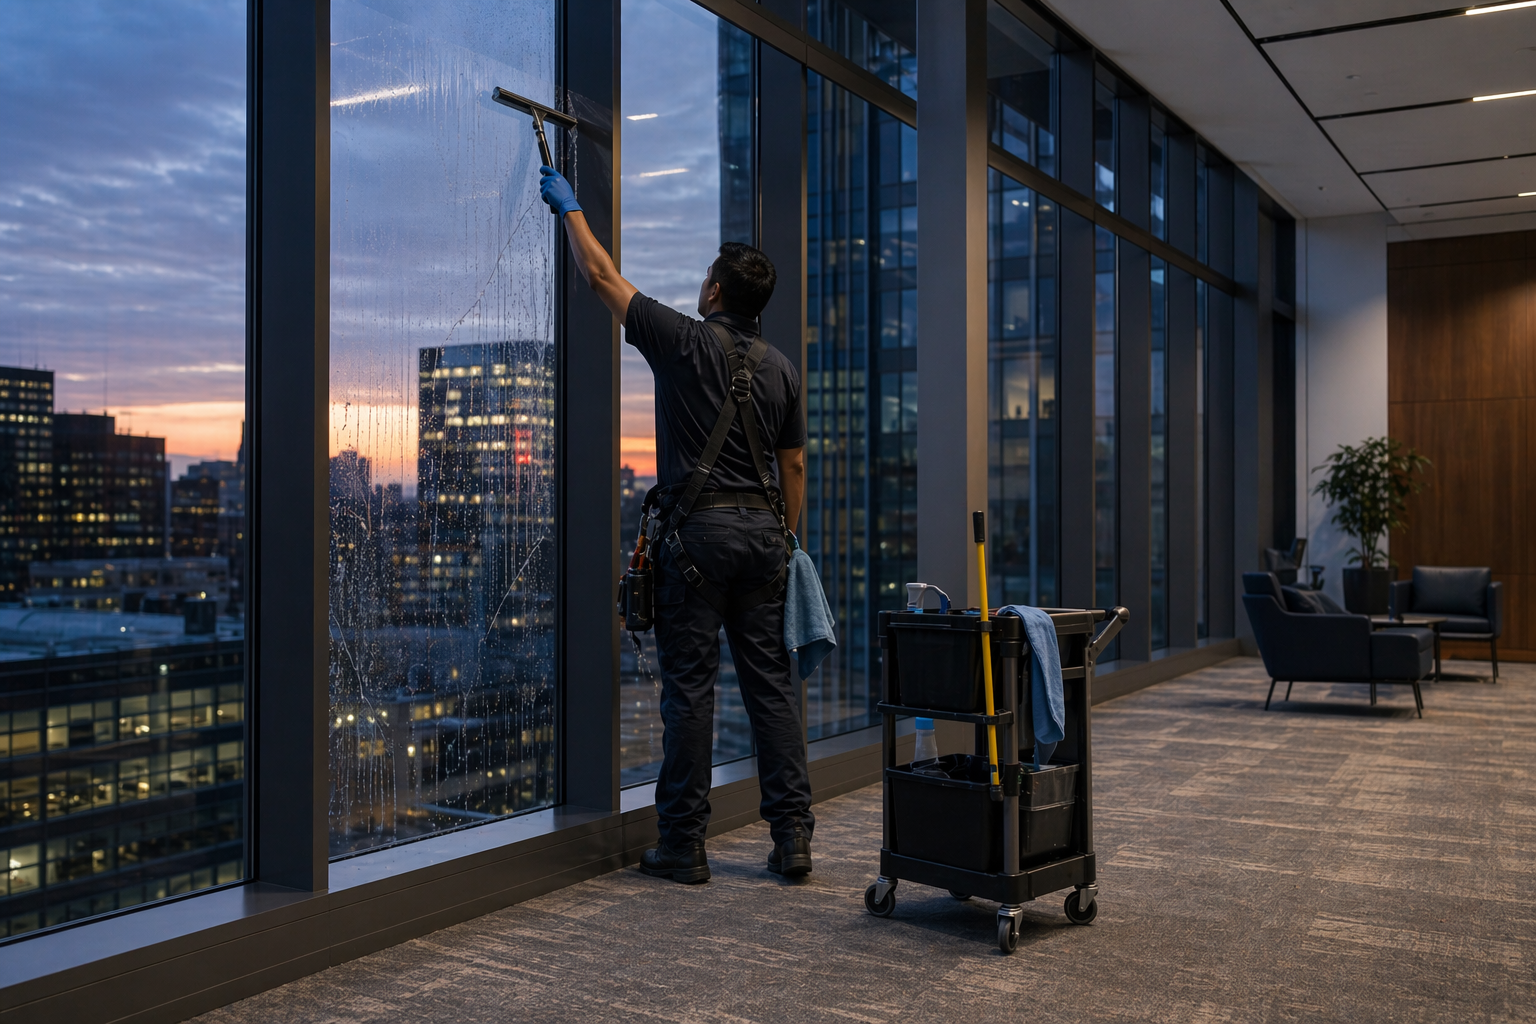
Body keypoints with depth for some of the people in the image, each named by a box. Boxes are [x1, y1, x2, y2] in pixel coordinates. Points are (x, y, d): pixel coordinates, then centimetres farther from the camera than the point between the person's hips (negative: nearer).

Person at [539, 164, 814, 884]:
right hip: (762, 530, 5)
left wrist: (568, 206, 19)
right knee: (770, 683, 7)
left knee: (690, 684, -1)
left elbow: (601, 277, 5)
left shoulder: (683, 341, -3)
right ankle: (792, 836, 9)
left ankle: (683, 844, 4)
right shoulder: (781, 368, 10)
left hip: (697, 528, -5)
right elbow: (794, 465, 12)